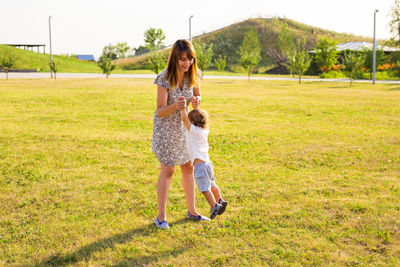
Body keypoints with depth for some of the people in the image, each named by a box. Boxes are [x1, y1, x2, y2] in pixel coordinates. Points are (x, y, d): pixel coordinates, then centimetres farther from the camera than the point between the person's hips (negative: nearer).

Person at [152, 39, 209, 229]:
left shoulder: (193, 74, -10)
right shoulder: (164, 79, -25)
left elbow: (197, 95, 7)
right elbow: (160, 111, -22)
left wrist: (196, 100, -18)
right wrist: (175, 106, -43)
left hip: (184, 124, 5)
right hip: (166, 126, -5)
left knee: (188, 167, 11)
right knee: (167, 170, -3)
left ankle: (192, 211, 25)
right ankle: (161, 217, 9)